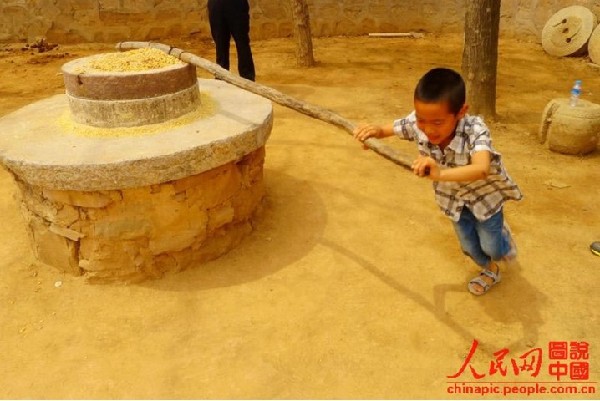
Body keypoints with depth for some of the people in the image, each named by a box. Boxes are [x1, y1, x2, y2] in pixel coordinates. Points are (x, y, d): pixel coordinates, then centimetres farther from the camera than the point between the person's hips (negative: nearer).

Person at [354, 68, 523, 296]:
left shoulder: (474, 129, -42)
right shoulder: (416, 123, -31)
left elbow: (481, 169, -60)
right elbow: (390, 129, -11)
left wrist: (440, 173, -76)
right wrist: (375, 130, -33)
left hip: (485, 191, -3)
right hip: (454, 196, 4)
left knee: (490, 246, 9)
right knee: (469, 246, 18)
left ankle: (503, 236, 48)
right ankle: (490, 271, 51)